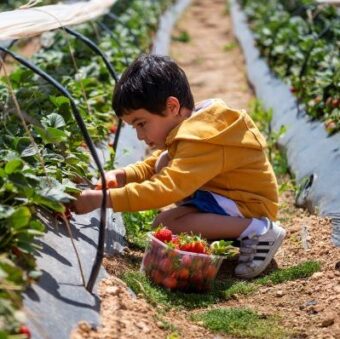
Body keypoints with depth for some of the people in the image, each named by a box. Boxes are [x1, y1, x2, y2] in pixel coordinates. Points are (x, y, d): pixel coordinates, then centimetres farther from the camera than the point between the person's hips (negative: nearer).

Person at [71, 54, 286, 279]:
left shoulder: (201, 141, -27)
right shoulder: (189, 125, 5)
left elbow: (164, 189, -36)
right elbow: (152, 168, 17)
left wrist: (103, 199, -37)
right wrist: (121, 176, -3)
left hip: (251, 204, -10)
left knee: (164, 225, -22)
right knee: (164, 163, 5)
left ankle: (258, 230, -18)